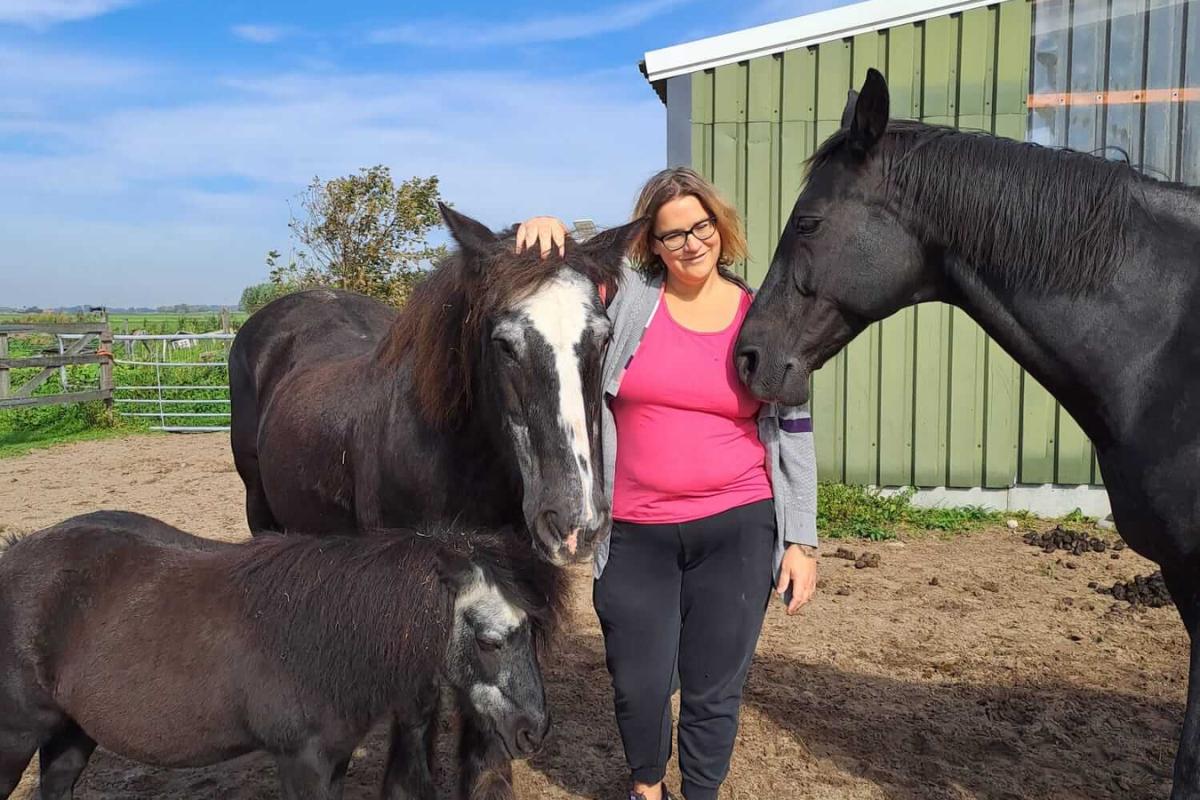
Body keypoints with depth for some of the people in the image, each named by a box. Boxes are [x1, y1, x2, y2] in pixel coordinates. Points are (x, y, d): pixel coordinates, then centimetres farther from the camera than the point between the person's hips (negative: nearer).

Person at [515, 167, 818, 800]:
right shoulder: (625, 296, -1)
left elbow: (794, 434, 4)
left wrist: (800, 541, 2)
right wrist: (544, 231, -25)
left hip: (737, 531, 0)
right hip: (635, 534, 0)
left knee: (715, 690, 10)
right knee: (640, 684, 11)